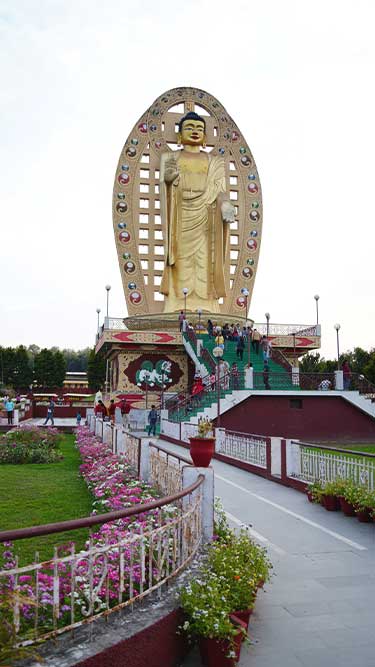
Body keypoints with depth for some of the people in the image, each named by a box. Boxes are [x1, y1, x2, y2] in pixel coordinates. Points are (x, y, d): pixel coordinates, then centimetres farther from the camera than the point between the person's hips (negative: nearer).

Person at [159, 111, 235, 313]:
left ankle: (205, 307, -8)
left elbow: (220, 190, 7)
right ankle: (176, 308, -10)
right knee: (180, 258, -8)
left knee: (205, 259, -7)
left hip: (205, 216, 1)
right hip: (179, 214, -1)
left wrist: (225, 206, -14)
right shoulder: (170, 157, 16)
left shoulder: (215, 161, 18)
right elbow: (163, 184, 4)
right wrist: (167, 177, -20)